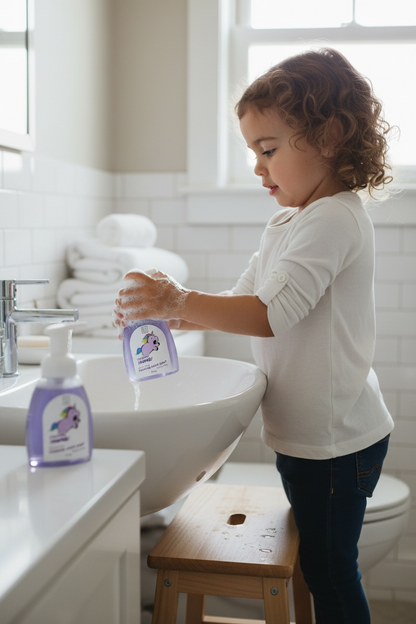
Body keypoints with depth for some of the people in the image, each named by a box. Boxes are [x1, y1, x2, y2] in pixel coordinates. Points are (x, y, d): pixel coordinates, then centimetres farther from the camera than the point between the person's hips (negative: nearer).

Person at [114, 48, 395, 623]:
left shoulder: (334, 219, -20)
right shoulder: (286, 224, 12)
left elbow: (272, 313, -29)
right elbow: (243, 299, 12)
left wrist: (181, 303, -32)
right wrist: (170, 311, -3)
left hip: (334, 440, -9)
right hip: (307, 433, 9)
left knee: (330, 570, 5)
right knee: (320, 564, 21)